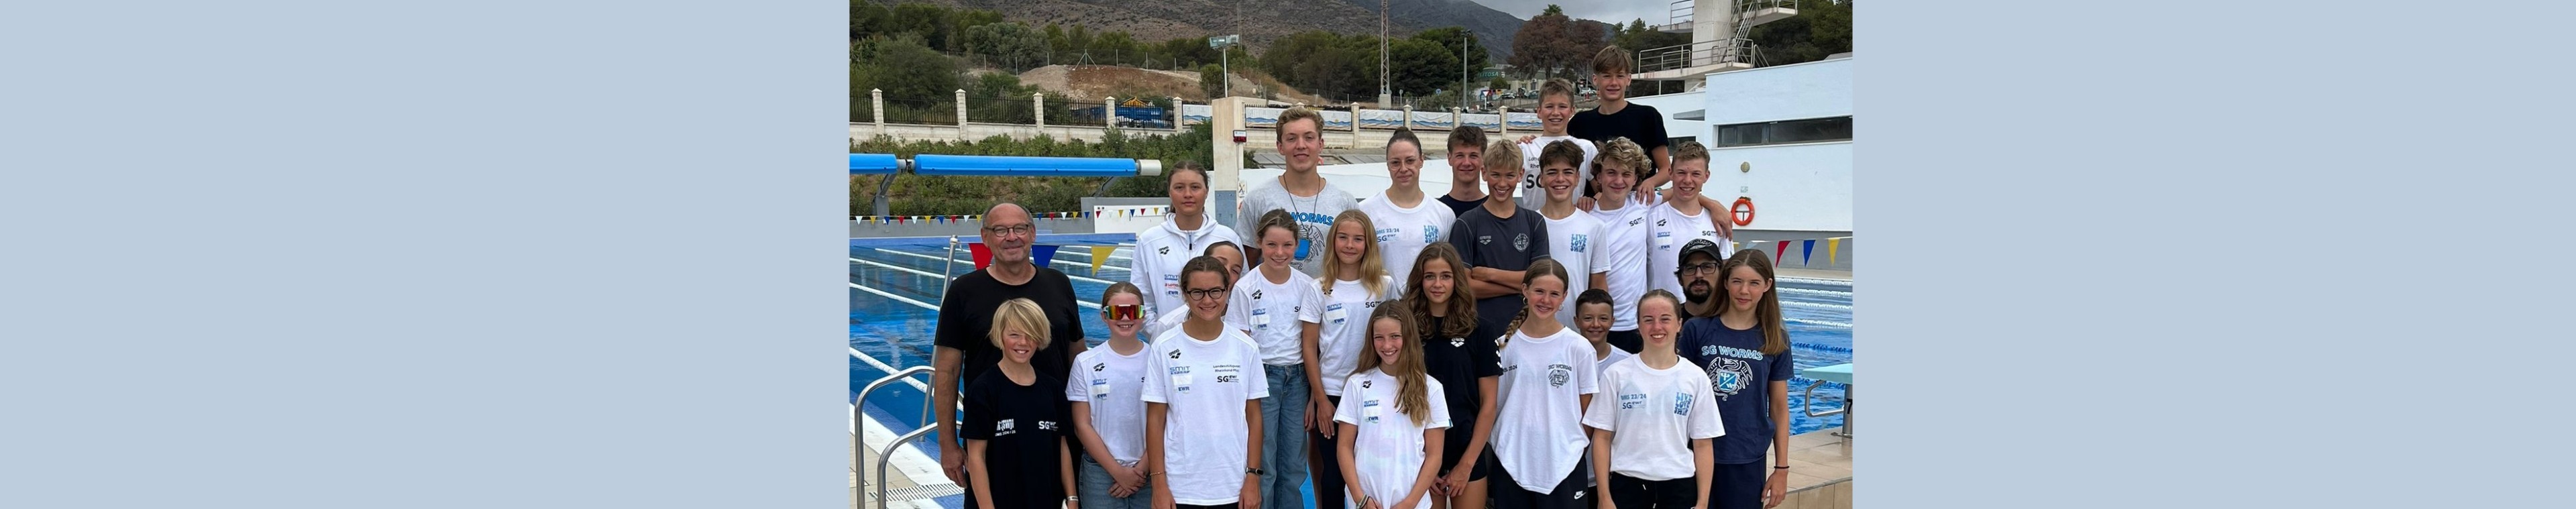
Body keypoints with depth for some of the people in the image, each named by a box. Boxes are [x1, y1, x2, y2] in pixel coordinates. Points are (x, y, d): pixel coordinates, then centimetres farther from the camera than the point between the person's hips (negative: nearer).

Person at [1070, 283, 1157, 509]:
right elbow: (1082, 426, -1)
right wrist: (1118, 472, -7)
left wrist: (1141, 469, -8)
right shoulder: (1086, 363, 0)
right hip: (1100, 472, 0)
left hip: (1148, 472, 0)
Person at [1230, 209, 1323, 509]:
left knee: (1293, 468, 8)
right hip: (1262, 377, -3)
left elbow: (1309, 347, 2)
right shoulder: (1245, 288, -6)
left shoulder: (1307, 287, 1)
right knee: (1263, 468, -2)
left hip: (1297, 378, 3)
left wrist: (1317, 397, -1)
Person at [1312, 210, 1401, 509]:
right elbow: (1309, 350, 0)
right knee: (1332, 472, 5)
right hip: (1331, 393, 0)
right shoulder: (1320, 291, -1)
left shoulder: (1385, 286, 1)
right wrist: (1321, 400, -4)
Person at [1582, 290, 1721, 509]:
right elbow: (1602, 438, 1)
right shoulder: (1616, 374, -1)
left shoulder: (1696, 378, 3)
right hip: (1627, 483, -1)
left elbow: (1703, 444, 5)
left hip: (1679, 485, 1)